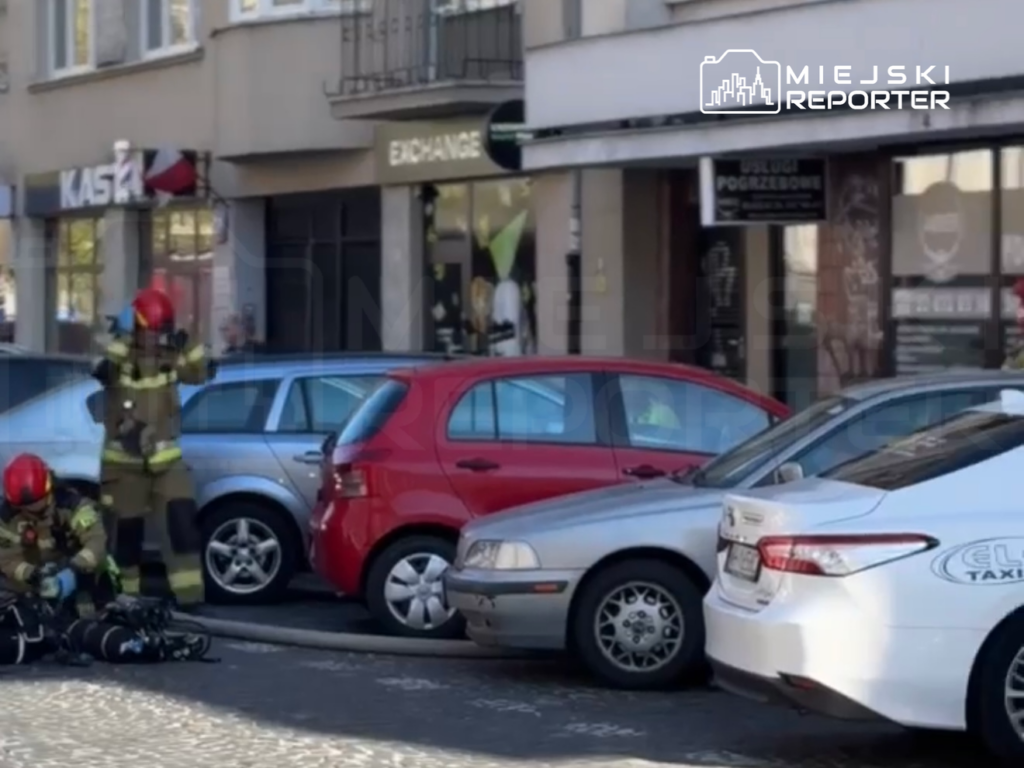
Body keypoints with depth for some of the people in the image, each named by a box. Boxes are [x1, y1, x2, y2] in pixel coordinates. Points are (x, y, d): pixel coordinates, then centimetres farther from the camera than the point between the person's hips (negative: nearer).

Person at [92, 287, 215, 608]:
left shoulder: (171, 356, 2)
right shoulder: (122, 355, -12)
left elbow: (204, 373, -2)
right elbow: (101, 371, -32)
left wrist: (188, 345, -16)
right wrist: (122, 342, -39)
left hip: (166, 457, 3)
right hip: (125, 460, -3)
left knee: (182, 519, -8)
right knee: (127, 530, 4)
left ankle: (189, 593, -5)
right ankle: (125, 595, 18)